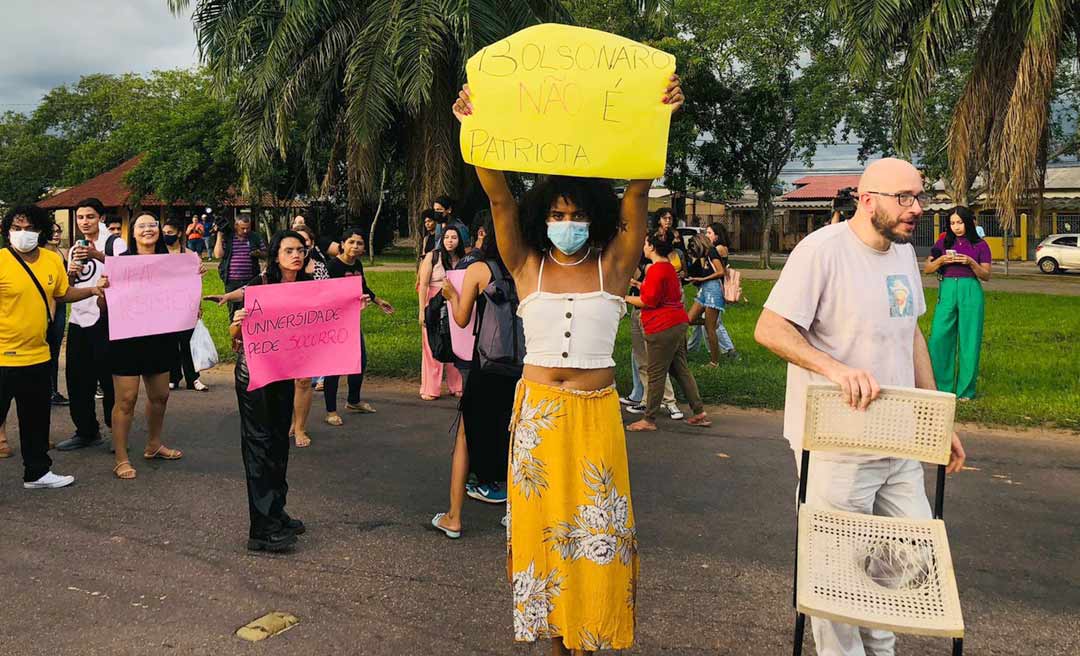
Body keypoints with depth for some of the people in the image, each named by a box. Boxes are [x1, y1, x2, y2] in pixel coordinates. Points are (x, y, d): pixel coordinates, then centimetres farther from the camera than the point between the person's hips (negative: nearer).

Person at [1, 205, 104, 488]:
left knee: (37, 419, 19)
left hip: (38, 355, 6)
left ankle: (37, 472, 34)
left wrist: (93, 290, 7)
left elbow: (64, 293, 18)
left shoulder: (53, 260, 3)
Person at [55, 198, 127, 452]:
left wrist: (99, 256, -32)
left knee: (109, 378, -3)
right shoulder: (75, 248, 17)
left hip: (105, 319, -7)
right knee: (77, 380, 9)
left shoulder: (114, 242, -3)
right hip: (78, 321, 7)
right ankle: (86, 431, 20)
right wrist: (71, 273, -2)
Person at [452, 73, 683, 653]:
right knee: (543, 521, 9)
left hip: (595, 412, -1)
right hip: (538, 409, 1)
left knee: (596, 528, 5)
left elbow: (637, 194, -11)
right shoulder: (528, 268, 1)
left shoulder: (613, 267, 0)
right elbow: (500, 199, -10)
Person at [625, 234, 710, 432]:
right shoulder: (669, 267, 17)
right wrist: (639, 285, 27)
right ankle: (700, 413, 16)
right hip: (677, 324, 10)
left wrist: (626, 298, -4)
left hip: (663, 327, -10)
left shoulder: (656, 269, -15)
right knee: (681, 370, 14)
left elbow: (648, 301, -16)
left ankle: (649, 419, 3)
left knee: (656, 374, -3)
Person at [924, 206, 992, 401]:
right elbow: (927, 269, 11)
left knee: (969, 341, 0)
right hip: (947, 290, 2)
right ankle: (940, 387, 5)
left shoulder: (979, 245, 6)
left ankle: (966, 390, 10)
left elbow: (986, 275, 4)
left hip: (970, 292, -1)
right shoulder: (944, 242, 11)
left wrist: (971, 263, -12)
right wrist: (940, 260, -8)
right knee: (939, 338, -6)